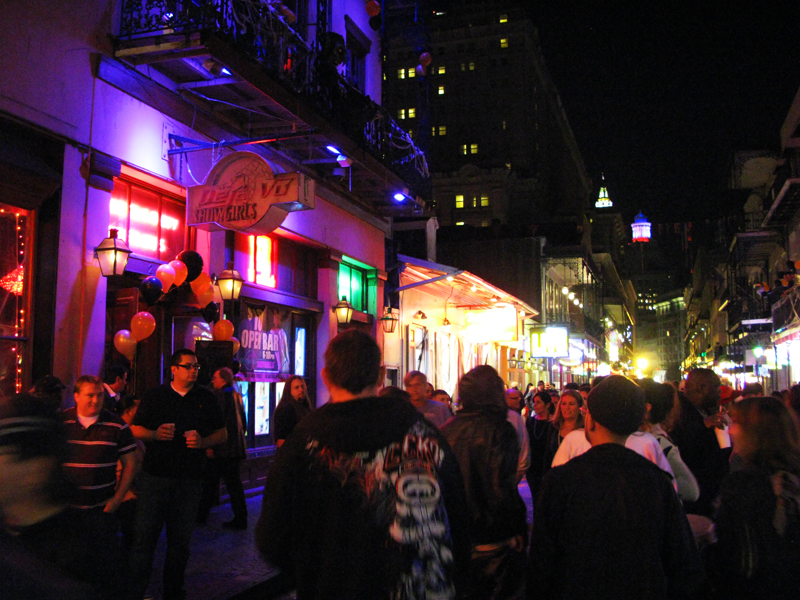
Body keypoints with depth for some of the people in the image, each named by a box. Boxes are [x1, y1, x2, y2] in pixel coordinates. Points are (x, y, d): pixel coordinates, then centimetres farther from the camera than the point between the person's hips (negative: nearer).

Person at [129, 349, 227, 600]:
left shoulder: (207, 398, 7)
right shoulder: (155, 396, 5)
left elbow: (222, 433, 10)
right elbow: (136, 429, 7)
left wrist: (203, 442, -9)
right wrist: (155, 434, -13)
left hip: (190, 478, 2)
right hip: (155, 474, -1)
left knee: (181, 538, 8)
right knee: (145, 534, -4)